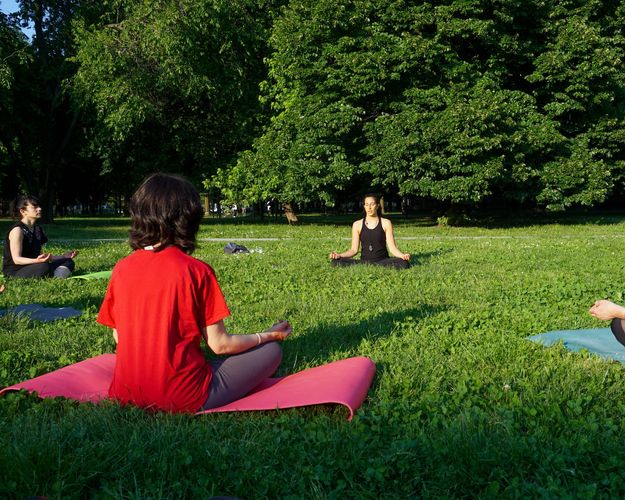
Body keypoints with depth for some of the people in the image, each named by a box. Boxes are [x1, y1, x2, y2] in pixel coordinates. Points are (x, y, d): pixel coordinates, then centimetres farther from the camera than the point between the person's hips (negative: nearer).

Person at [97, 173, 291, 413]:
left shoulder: (121, 269, -2)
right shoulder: (196, 270, -15)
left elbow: (119, 337, 7)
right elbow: (219, 344, -8)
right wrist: (271, 334, 7)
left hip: (126, 394, 5)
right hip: (183, 400, -5)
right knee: (271, 351, 7)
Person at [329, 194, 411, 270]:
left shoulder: (386, 223, 4)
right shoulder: (357, 225, 7)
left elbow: (392, 248, -2)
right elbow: (354, 250, 6)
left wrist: (402, 255, -22)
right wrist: (339, 255, -11)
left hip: (382, 262, 0)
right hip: (364, 262, 1)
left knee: (404, 263, -32)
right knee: (336, 262, -24)